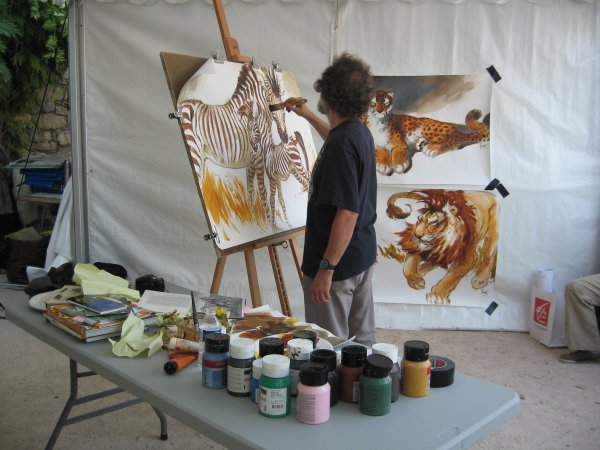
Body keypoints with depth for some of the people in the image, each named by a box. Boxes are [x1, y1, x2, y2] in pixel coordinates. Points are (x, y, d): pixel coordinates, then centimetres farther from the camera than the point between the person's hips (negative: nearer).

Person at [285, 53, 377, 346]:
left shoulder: (342, 145, -25)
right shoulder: (360, 132, 5)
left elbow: (347, 213, -28)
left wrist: (326, 268, -25)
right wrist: (307, 116, 36)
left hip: (338, 261, -10)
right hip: (363, 254, 10)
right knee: (362, 339, 21)